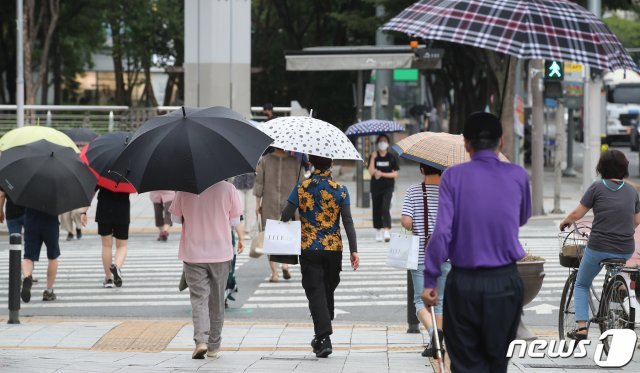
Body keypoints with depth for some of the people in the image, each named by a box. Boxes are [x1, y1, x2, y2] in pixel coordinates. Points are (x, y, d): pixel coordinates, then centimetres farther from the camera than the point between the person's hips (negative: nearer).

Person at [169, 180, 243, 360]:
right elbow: (235, 221, -2)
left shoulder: (184, 189, -7)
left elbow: (176, 218, 2)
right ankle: (214, 346, 22)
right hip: (221, 253, 1)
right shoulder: (228, 188, -8)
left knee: (198, 297, 0)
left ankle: (201, 340, -20)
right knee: (217, 299, 14)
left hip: (193, 253, -1)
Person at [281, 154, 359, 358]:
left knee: (315, 292, -1)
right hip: (333, 249, 1)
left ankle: (324, 339, -14)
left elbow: (285, 216, -5)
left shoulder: (301, 188, -4)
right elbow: (348, 222, -8)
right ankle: (321, 338, 28)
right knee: (328, 291, 17)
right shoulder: (340, 190, -4)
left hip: (308, 249, -1)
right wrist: (353, 250, -7)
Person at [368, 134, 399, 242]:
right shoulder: (373, 157, 3)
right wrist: (373, 158, -15)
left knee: (385, 208, -17)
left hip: (388, 187, -2)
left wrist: (382, 174, -11)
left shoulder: (391, 157, 2)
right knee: (376, 210, 5)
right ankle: (378, 231, 19)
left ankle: (387, 231, -25)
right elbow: (371, 172, -8)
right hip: (376, 187, 2)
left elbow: (395, 174, 0)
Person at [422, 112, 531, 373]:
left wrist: (430, 280, -6)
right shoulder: (517, 176, 0)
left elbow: (442, 231, -12)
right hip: (505, 282, 2)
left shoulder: (453, 176, -6)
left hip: (463, 282, -1)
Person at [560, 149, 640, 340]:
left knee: (581, 285, 16)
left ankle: (581, 326, 2)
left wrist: (565, 221, 16)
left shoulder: (598, 187, -6)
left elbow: (577, 214, -4)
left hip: (599, 248, -4)